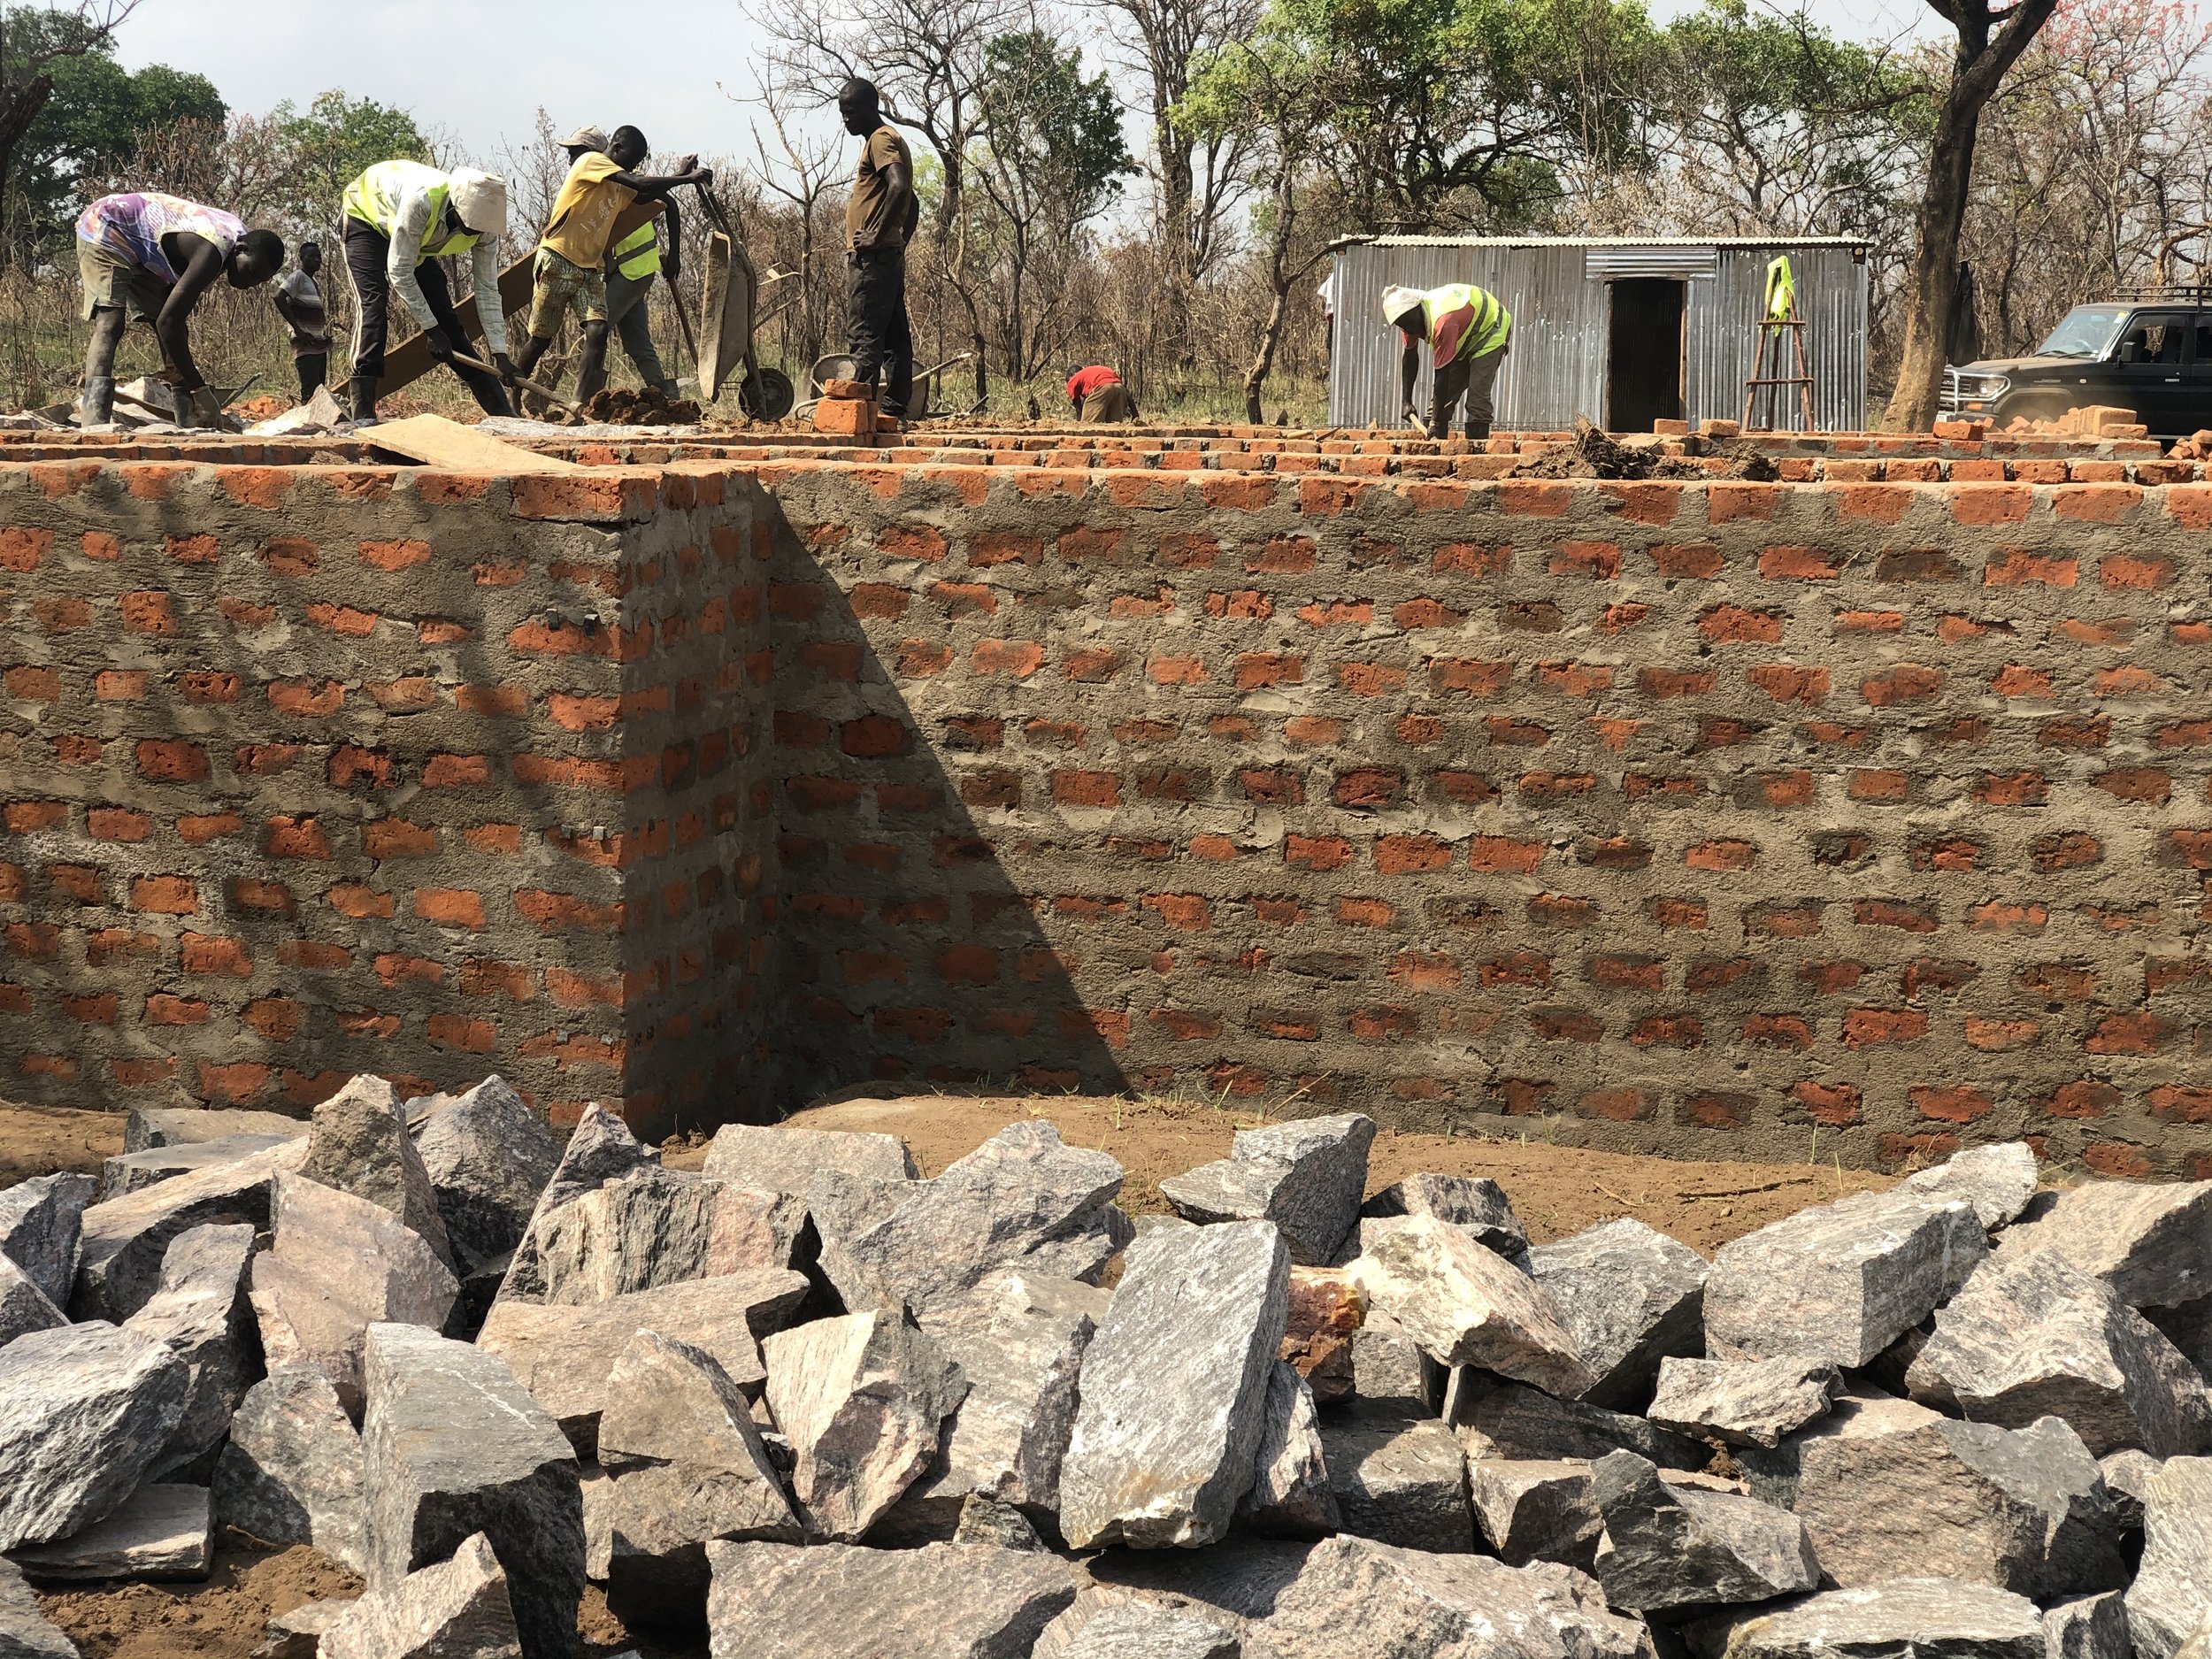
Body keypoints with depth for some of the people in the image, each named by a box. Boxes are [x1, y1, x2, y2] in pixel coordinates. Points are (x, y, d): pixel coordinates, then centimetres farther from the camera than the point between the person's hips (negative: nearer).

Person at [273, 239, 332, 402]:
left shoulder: (313, 282, 21)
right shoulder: (298, 277, -5)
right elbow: (279, 298, -19)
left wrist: (326, 336, 12)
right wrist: (298, 329, -20)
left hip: (320, 345, 9)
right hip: (306, 346, -9)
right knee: (311, 393, -17)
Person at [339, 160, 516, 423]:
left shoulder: (484, 224, -27)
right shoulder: (421, 201, -45)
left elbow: (487, 290, -18)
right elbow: (399, 272, -36)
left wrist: (499, 352, -21)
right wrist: (430, 329, -31)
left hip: (420, 237, 5)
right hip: (367, 216, -5)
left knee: (443, 311, 0)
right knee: (373, 306, -22)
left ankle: (501, 410, 2)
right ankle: (363, 415, -26)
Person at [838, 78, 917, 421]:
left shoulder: (881, 139, -8)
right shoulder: (890, 140, 23)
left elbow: (899, 187, -26)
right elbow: (913, 202, 29)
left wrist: (877, 235, -23)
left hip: (871, 256, -11)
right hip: (891, 257, 11)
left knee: (864, 337, -14)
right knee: (894, 337, 8)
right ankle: (895, 407, 9)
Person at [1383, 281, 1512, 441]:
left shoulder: (1443, 322, -42)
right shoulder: (1412, 318, -16)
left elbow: (1442, 374, -39)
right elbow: (1410, 358, -2)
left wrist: (1436, 422, -36)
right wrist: (1406, 401, -7)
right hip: (1464, 338, 9)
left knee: (1477, 395, -22)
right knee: (1444, 393, 0)